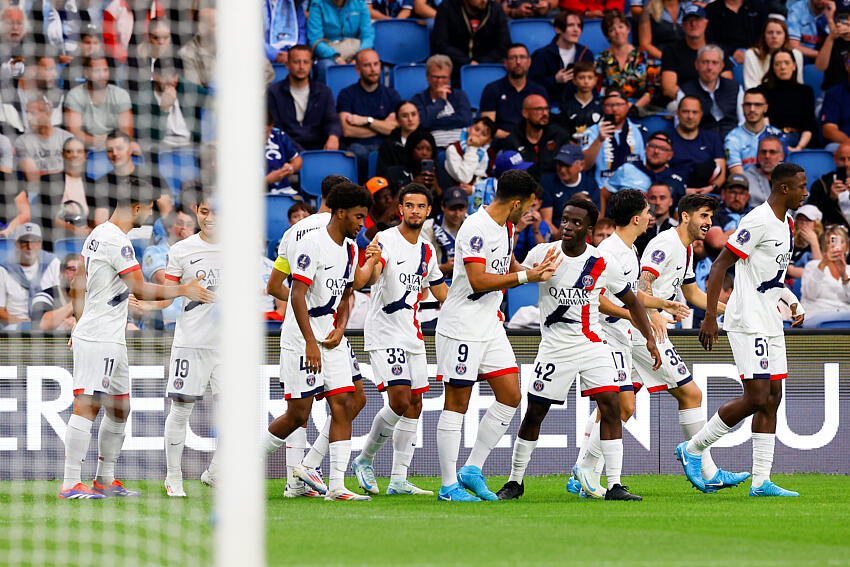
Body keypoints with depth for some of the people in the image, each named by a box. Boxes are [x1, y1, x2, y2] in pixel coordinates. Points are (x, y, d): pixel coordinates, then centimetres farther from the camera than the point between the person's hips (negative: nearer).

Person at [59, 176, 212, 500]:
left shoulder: (98, 235, 14)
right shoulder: (117, 241, -16)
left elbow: (78, 287, 22)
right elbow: (142, 291, -18)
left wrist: (79, 324, 30)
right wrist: (184, 290, -9)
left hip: (111, 340, 11)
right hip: (100, 341, -11)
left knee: (119, 409, 15)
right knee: (87, 406, -12)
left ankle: (106, 479, 21)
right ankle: (71, 484, -16)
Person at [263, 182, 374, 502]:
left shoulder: (349, 249, 12)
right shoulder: (313, 244, -14)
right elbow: (297, 296, -19)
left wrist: (340, 331, 2)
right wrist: (310, 344, -24)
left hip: (332, 339, 8)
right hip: (301, 338, -8)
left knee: (343, 406, -4)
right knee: (298, 414, -7)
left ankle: (336, 485, -5)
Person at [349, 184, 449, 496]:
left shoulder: (426, 251, 12)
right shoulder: (385, 241, -11)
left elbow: (442, 292, 24)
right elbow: (364, 280, -27)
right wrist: (371, 262, -48)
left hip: (412, 336, 8)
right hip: (385, 334, -8)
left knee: (414, 406, 4)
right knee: (400, 401, -17)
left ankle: (399, 480, 8)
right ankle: (364, 460, 2)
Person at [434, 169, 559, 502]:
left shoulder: (505, 227, 11)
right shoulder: (475, 228, -19)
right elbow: (478, 280, -26)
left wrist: (536, 270, 9)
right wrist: (525, 277, -23)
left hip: (490, 325, 9)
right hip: (461, 327, -9)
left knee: (510, 396, 3)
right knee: (457, 403, -4)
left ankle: (472, 470, 10)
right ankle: (449, 485, 0)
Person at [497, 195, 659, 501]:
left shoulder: (603, 263, -4)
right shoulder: (542, 254, -5)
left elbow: (631, 301, 7)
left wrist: (649, 338, 1)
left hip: (593, 344, 0)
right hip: (554, 347, 0)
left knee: (610, 405, -13)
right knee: (534, 414, 2)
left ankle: (614, 485, -12)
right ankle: (515, 481, 20)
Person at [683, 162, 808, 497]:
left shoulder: (785, 223, 13)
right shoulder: (758, 222, -16)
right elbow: (720, 265, -16)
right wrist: (710, 317, -19)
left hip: (770, 324, 10)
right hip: (748, 322, -10)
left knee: (772, 398, 5)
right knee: (756, 398, -12)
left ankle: (761, 482, 5)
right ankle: (693, 450, 3)